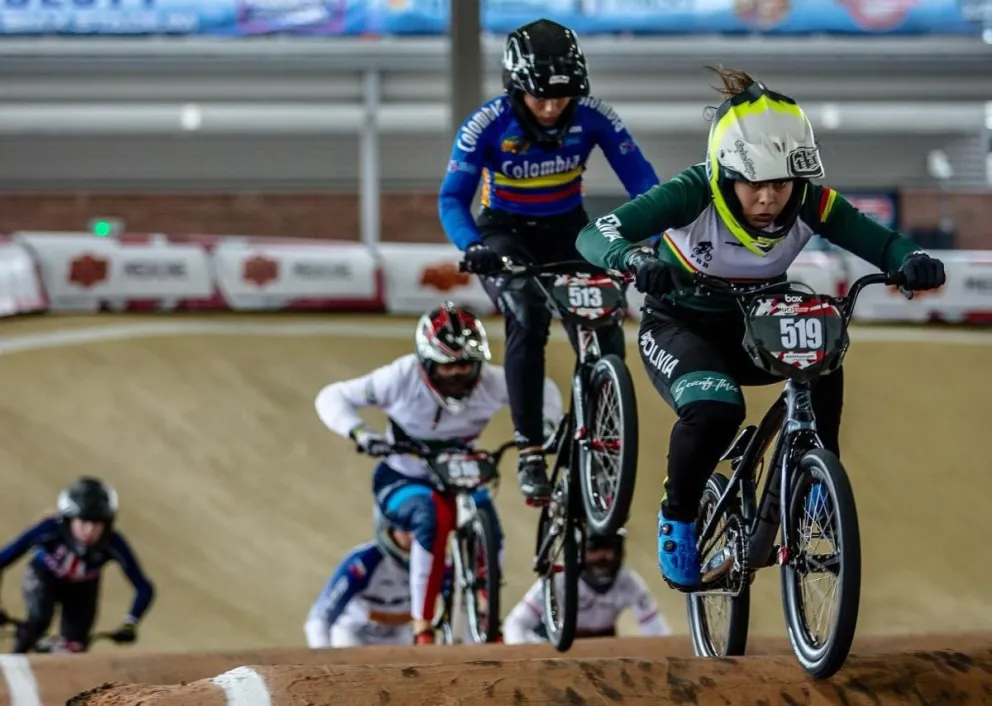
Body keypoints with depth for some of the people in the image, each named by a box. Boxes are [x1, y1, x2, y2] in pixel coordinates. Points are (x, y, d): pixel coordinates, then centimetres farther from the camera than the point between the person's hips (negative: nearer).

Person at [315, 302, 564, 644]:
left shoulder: (490, 382, -19)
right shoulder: (401, 378, -25)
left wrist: (545, 424, -19)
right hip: (403, 479, -3)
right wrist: (358, 433, -37)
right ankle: (423, 628, -29)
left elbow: (543, 389, 1)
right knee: (430, 519, -36)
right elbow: (332, 397, -20)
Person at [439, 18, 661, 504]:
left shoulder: (593, 117, -19)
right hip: (507, 233, -2)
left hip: (567, 230, 3)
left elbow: (640, 179, -18)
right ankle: (530, 453, -22)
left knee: (604, 333, -17)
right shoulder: (488, 125, -23)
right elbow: (452, 199, -24)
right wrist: (474, 247, -44)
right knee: (528, 321, -29)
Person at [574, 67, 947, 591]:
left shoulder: (811, 204, -22)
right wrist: (633, 260, -59)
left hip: (753, 328, 3)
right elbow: (595, 234, -36)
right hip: (679, 326, -3)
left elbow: (880, 241, -24)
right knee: (713, 410, -32)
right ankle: (677, 519, -5)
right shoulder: (694, 194, -30)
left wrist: (913, 261, -48)